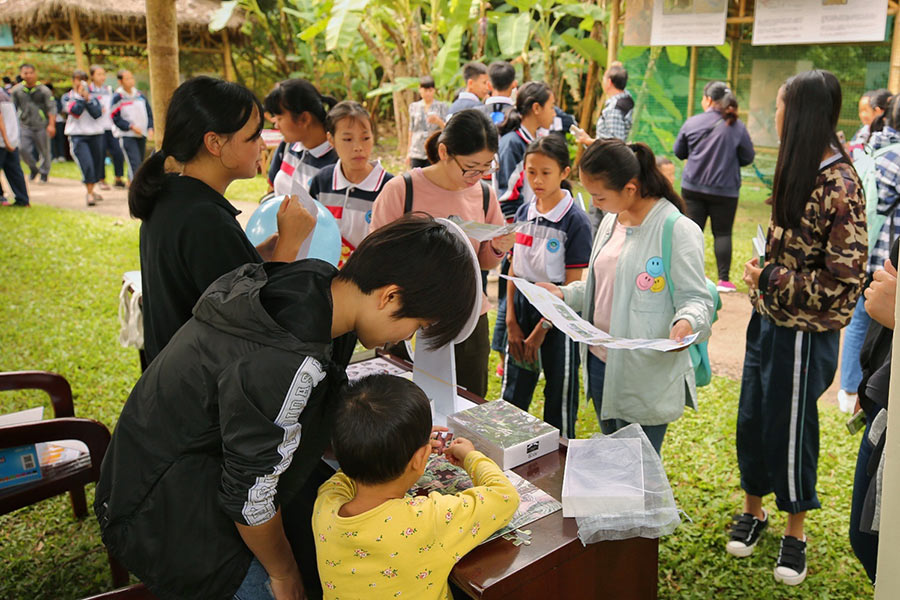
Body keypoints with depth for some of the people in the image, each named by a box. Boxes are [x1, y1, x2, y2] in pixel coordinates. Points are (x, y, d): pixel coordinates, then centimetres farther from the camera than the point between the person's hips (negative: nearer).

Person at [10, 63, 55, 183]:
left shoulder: (43, 90, -4)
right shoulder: (16, 90, 4)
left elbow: (51, 108, -6)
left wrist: (51, 125, -15)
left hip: (41, 126, -2)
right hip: (25, 126, 2)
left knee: (44, 151, 4)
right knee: (24, 150, -6)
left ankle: (44, 173, 24)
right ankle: (34, 169, 20)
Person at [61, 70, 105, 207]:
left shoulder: (92, 95, 10)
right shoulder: (67, 97, 6)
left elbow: (97, 113, -6)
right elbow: (75, 111, -13)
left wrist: (88, 98, -13)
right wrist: (80, 96, -12)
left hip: (95, 134, 3)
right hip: (77, 135, -3)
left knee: (97, 164, 10)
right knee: (86, 164, -18)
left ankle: (91, 191, 30)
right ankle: (89, 194, -11)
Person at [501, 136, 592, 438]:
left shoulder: (575, 220, -13)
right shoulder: (523, 213, 5)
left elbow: (573, 285, -14)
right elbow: (514, 270, 7)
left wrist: (542, 329, -13)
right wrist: (512, 322, 0)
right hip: (522, 308, 5)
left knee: (559, 401, 9)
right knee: (511, 396, 15)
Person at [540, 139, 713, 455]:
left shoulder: (678, 230, -16)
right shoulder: (611, 220, 11)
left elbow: (695, 297, -15)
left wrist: (687, 322, -35)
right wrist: (566, 294, 7)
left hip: (646, 375, -8)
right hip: (600, 362, 8)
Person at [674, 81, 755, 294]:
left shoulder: (692, 123, -3)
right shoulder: (737, 126, -5)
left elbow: (679, 152, 7)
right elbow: (748, 157, 2)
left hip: (693, 186, 1)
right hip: (725, 189, -1)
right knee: (722, 233, 6)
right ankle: (724, 279, 4)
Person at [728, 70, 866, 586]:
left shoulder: (838, 184, -20)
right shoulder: (798, 171, 6)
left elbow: (843, 280, -22)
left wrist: (770, 280, -17)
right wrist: (763, 277, 6)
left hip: (803, 333, -8)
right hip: (770, 321, 8)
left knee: (790, 432, 7)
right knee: (752, 421, 16)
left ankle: (795, 534, 28)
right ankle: (754, 511, 36)